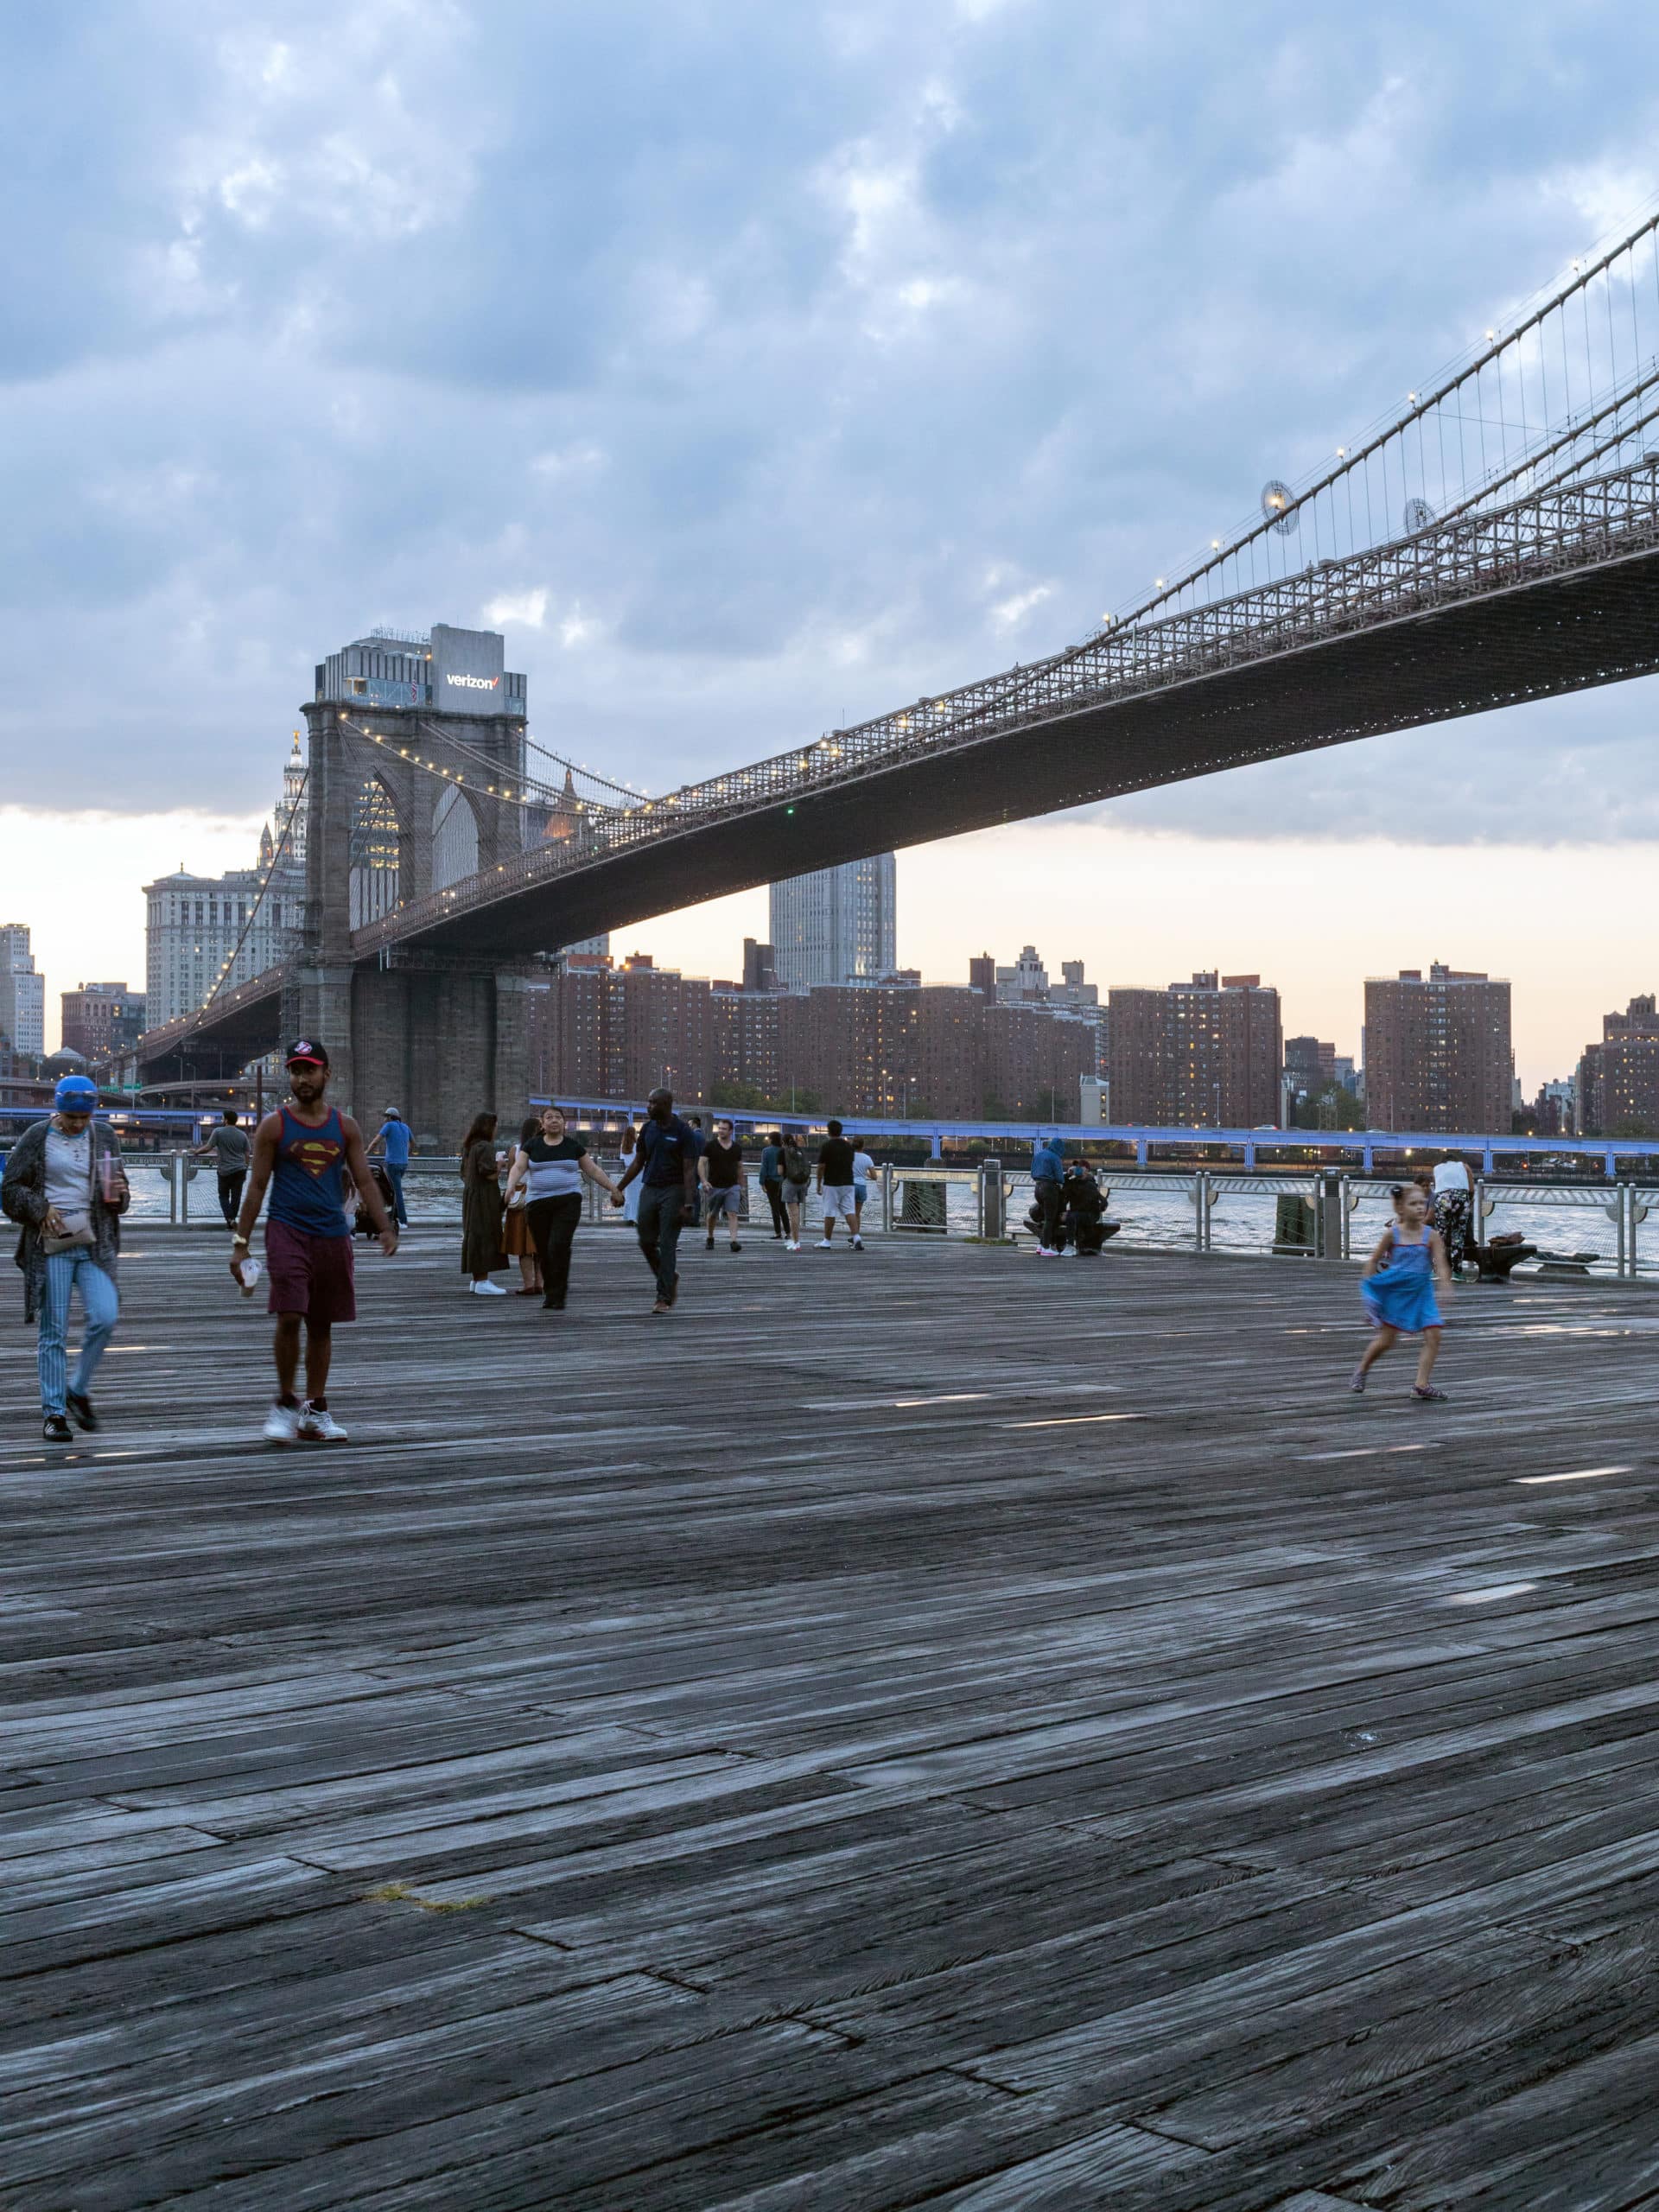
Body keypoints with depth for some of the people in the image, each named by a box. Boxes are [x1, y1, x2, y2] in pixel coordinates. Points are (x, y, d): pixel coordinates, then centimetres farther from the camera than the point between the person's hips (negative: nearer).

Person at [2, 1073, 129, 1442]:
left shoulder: (104, 1137, 8)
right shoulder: (36, 1138, 0)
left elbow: (119, 1200, 17)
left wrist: (119, 1195, -6)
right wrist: (40, 1208, -12)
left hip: (94, 1245, 2)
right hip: (51, 1246, -2)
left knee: (104, 1317, -12)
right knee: (53, 1331, -1)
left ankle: (78, 1390, 10)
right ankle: (53, 1412, 7)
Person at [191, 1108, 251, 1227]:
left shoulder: (218, 1132, -7)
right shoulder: (243, 1135, 5)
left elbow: (208, 1148, -8)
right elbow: (246, 1155, 9)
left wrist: (196, 1152, 9)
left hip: (225, 1171, -3)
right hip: (240, 1170, 3)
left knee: (223, 1196, 10)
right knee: (236, 1196, 8)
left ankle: (230, 1218, -8)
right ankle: (232, 1220, 15)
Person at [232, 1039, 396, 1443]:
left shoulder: (345, 1127, 8)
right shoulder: (274, 1126, 0)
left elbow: (365, 1182, 8)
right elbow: (256, 1186, 1)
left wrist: (385, 1228, -5)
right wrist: (240, 1242, -4)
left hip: (332, 1235, 3)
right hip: (287, 1231, -3)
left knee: (321, 1325, 9)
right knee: (289, 1317, -14)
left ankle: (315, 1410, 18)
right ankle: (285, 1404, 1)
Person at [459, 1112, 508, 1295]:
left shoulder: (469, 1147, 12)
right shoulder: (485, 1147, -17)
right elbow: (491, 1174, -22)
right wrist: (499, 1162, -5)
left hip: (470, 1195, 10)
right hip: (484, 1198, -10)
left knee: (473, 1235, 14)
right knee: (484, 1235, -8)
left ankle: (477, 1280, 21)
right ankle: (482, 1282, -9)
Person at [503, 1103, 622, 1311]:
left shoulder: (574, 1146, 8)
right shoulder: (532, 1145, 7)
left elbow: (593, 1170, 12)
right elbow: (518, 1167, -4)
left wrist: (613, 1188, 8)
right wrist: (511, 1186, -23)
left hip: (567, 1202, -1)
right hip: (537, 1204, 1)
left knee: (559, 1246, -17)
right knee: (543, 1251, 4)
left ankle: (557, 1297, -12)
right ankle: (548, 1290, 25)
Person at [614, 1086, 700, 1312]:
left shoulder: (683, 1132, -8)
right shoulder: (648, 1129, 8)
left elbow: (689, 1170, -11)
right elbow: (638, 1162, 16)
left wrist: (687, 1204, -18)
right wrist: (619, 1189, 13)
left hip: (673, 1191, -6)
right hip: (649, 1190, 6)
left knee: (667, 1244, -6)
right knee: (646, 1242, 5)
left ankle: (665, 1298, -2)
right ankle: (670, 1278, 28)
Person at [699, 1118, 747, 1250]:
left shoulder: (737, 1147, 7)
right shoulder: (711, 1145, -3)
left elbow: (740, 1167, 17)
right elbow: (701, 1164, -7)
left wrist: (743, 1186, 17)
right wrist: (704, 1181, -21)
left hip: (732, 1186, 1)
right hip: (715, 1186, -1)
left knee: (732, 1214, -13)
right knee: (712, 1215, 12)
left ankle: (734, 1241, -21)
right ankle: (710, 1238, 33)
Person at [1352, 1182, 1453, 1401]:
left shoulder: (1431, 1235, -6)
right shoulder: (1392, 1234, -6)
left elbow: (1440, 1265, -14)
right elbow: (1373, 1261, 3)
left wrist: (1445, 1284, -32)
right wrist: (1367, 1286, -4)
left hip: (1421, 1291, 2)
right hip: (1395, 1291, -2)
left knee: (1433, 1336, -10)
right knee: (1386, 1339, 3)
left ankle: (1421, 1384, -3)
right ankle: (1362, 1370, 29)